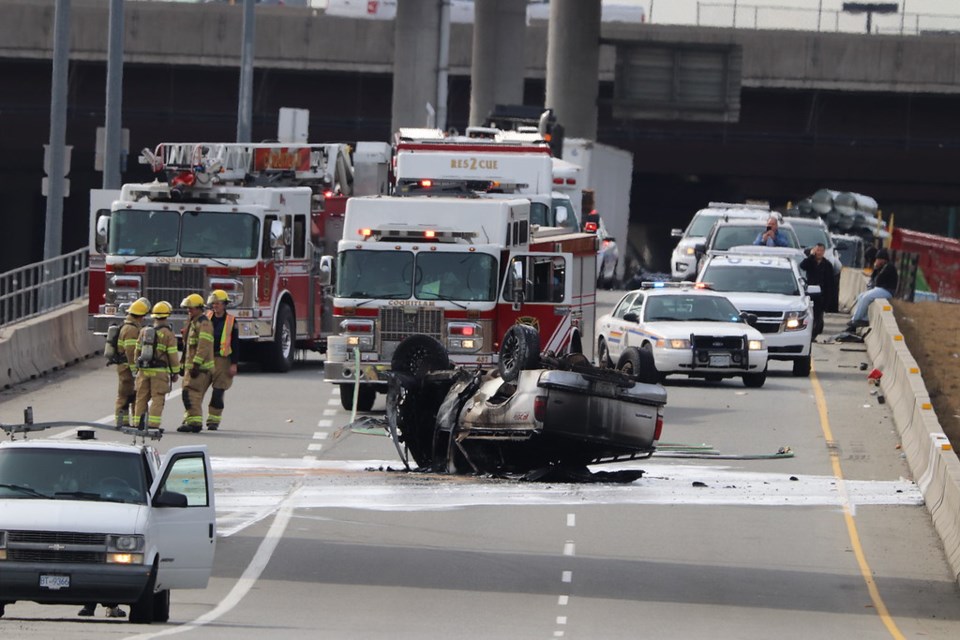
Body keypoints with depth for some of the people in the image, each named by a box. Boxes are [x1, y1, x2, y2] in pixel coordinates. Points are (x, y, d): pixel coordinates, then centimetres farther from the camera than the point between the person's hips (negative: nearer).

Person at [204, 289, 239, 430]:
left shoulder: (230, 321, 0)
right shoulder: (206, 318, 8)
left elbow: (235, 344, -1)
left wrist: (234, 364, -6)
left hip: (222, 360, -3)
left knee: (218, 392, -3)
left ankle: (213, 421, 4)